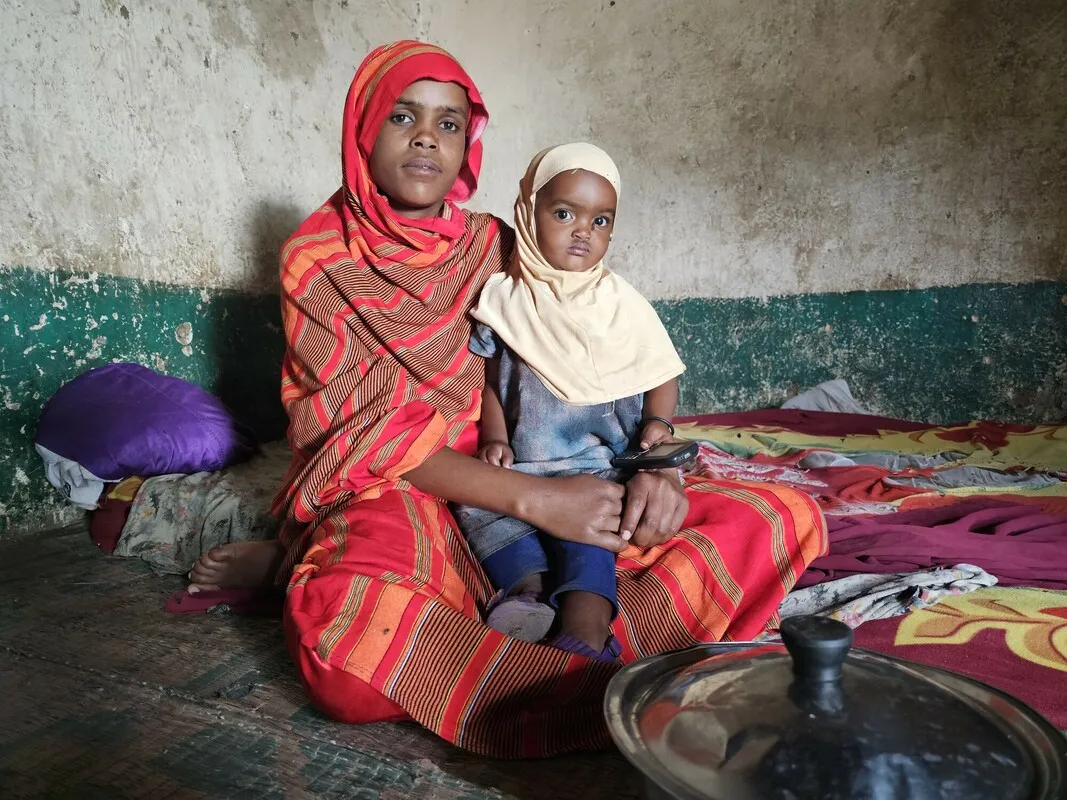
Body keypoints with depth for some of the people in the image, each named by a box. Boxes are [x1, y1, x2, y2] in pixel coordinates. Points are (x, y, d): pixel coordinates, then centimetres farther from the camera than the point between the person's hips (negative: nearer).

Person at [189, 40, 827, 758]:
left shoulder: (493, 246, 10)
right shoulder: (319, 258, 1)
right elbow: (371, 432, -9)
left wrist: (647, 470, -13)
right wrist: (535, 498, -21)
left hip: (536, 479, 4)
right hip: (398, 496, -3)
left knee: (785, 518, -15)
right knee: (347, 628, -41)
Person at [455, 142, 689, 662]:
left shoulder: (623, 306, 2)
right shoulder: (504, 299, 5)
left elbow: (662, 376, 9)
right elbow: (490, 381, 12)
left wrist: (658, 423, -10)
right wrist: (494, 438, -2)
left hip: (599, 465, -3)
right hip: (522, 466, 3)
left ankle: (585, 631, -41)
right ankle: (529, 580, -36)